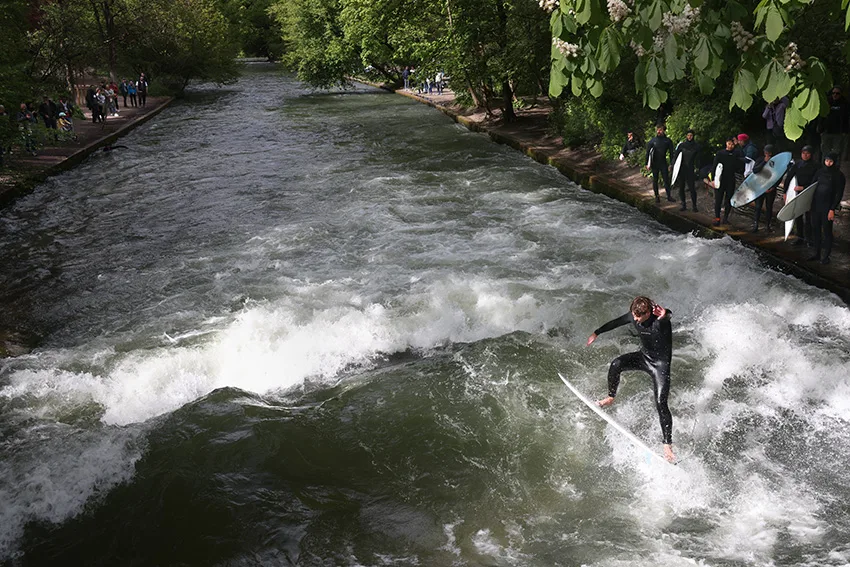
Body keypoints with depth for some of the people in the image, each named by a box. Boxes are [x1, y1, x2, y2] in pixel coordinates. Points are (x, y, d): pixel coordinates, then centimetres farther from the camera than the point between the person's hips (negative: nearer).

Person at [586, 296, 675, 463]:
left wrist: (664, 315, -81)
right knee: (616, 364, -20)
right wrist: (596, 333, 18)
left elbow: (668, 315, -55)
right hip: (644, 356, 6)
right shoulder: (633, 316, -10)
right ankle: (610, 397, 3)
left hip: (661, 364, -6)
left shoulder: (659, 320, -30)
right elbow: (616, 322, 8)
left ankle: (667, 444, -5)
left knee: (660, 404, -13)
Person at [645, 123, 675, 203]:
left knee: (666, 179, -2)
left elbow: (671, 153, 4)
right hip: (655, 164, 0)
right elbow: (648, 152, 1)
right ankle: (657, 196, 15)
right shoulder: (653, 140, -2)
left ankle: (669, 196, 4)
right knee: (655, 180, 6)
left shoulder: (667, 141, -1)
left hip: (663, 163, 0)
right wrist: (647, 164, -4)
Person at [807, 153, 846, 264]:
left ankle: (826, 256, 10)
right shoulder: (820, 172, 8)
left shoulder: (838, 175, -7)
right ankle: (817, 253, 22)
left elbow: (839, 194, -8)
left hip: (827, 207, -5)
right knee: (815, 229, 10)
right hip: (816, 205, 5)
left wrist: (832, 209, -12)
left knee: (827, 231, 1)